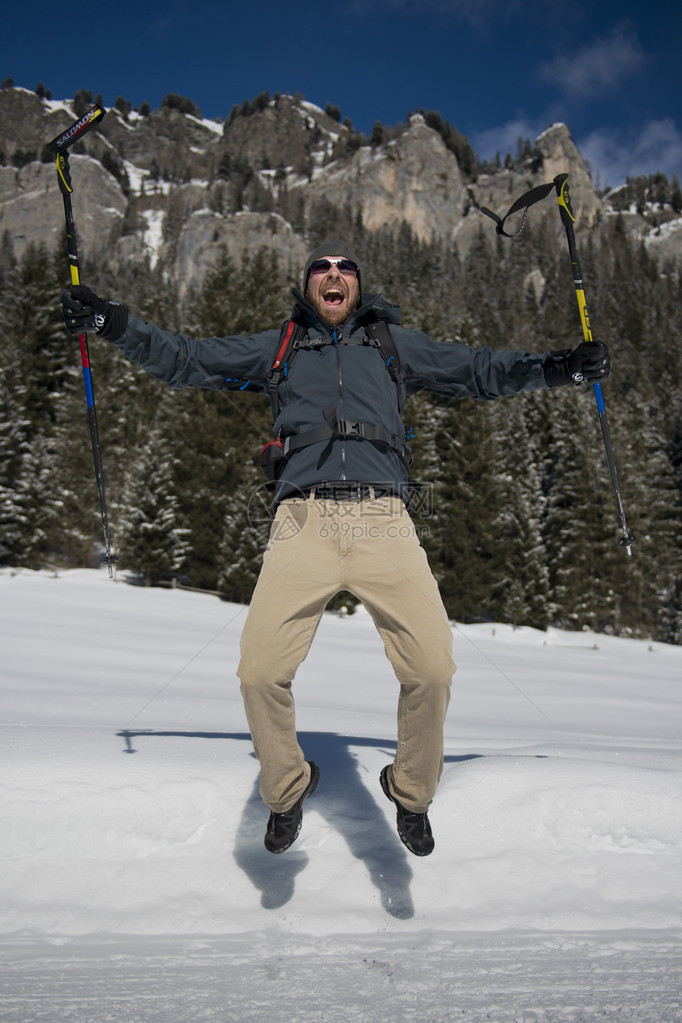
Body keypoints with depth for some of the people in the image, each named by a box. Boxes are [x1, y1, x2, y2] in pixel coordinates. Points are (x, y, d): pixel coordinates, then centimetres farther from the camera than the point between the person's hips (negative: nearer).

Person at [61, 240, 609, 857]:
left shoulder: (395, 343, 26)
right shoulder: (275, 348, 25)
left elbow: (478, 371, 25)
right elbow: (186, 361, 24)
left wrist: (559, 368, 13)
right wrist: (113, 323, 14)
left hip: (383, 517, 0)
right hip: (304, 518, 0)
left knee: (433, 669, -15)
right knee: (260, 673, -14)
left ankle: (411, 793, 16)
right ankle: (287, 790, 17)